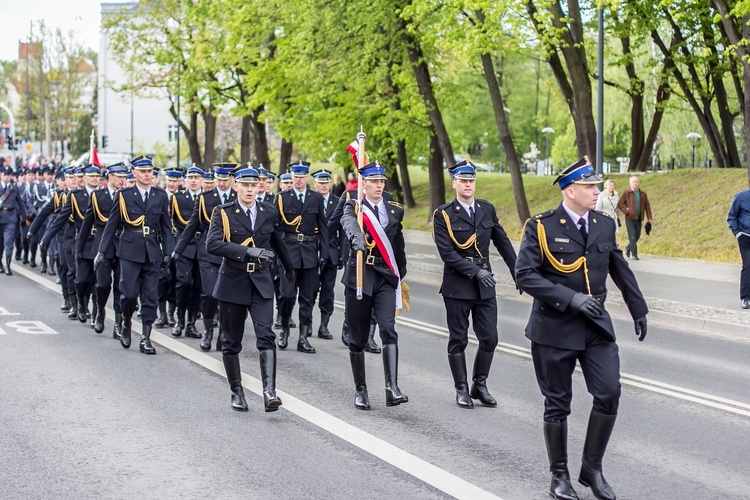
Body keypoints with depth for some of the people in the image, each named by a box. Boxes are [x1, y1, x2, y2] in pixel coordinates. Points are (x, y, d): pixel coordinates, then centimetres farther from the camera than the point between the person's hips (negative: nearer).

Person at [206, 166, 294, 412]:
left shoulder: (269, 212, 6)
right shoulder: (223, 213, -4)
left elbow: (277, 241, 24)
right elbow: (212, 244, -20)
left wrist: (289, 267, 37)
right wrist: (247, 251, -28)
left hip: (261, 282, 1)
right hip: (232, 282, -1)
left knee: (266, 336, -15)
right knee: (231, 341, 7)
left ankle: (269, 391, -21)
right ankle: (237, 393, 21)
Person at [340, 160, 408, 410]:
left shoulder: (395, 210, 10)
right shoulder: (354, 207, 0)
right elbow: (348, 222, -26)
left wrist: (400, 275, 23)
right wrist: (356, 238, -48)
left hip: (386, 277, 1)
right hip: (359, 276, -1)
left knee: (388, 329, -17)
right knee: (358, 336, 5)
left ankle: (392, 388, -23)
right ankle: (360, 390, 18)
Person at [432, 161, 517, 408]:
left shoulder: (487, 209, 7)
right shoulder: (443, 215, -7)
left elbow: (503, 243, 13)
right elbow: (447, 253, -14)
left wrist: (518, 273, 11)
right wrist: (476, 271, -20)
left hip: (485, 286, 4)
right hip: (457, 286, -4)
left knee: (489, 338, 2)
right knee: (458, 340, 5)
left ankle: (480, 385, 18)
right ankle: (462, 390, 16)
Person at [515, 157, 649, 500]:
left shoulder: (605, 224, 6)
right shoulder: (541, 227, -10)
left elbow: (620, 269, 17)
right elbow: (525, 275, -16)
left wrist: (638, 308, 20)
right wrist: (571, 298, -22)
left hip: (596, 324, 4)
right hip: (554, 327, -4)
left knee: (609, 394, -6)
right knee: (557, 403, 5)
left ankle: (592, 468, 13)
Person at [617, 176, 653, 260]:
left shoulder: (643, 193, 8)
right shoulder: (626, 193, -2)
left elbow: (647, 206, 10)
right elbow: (620, 204, -1)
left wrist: (649, 218, 4)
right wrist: (626, 211, -13)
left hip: (639, 219, 4)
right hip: (630, 218, -4)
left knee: (637, 237, 10)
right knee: (632, 237, -7)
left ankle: (628, 248, 34)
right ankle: (634, 255, -2)